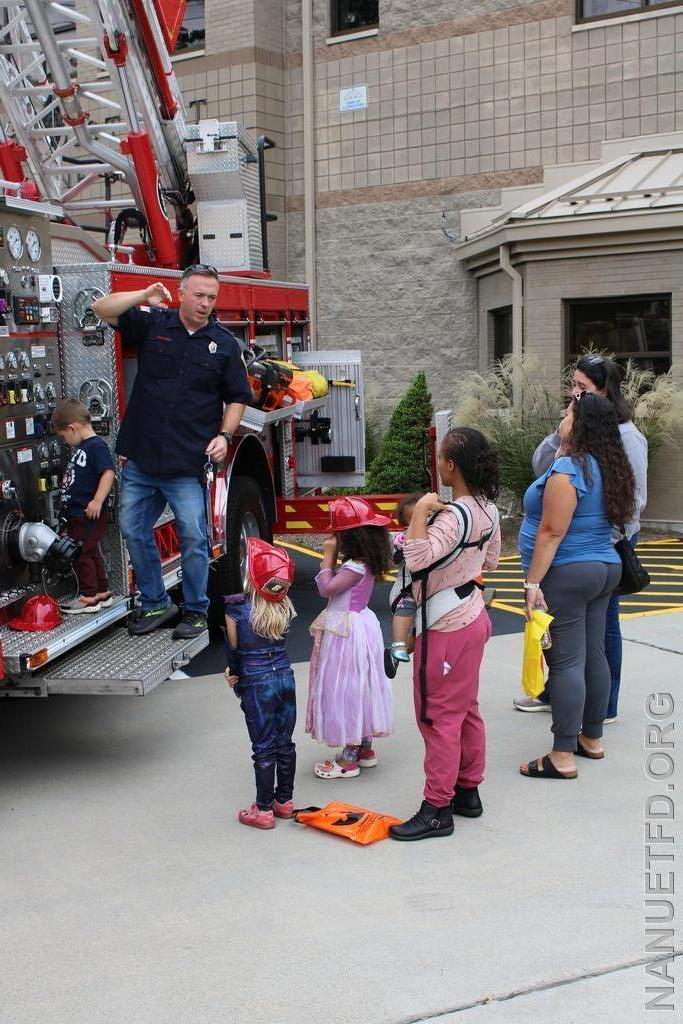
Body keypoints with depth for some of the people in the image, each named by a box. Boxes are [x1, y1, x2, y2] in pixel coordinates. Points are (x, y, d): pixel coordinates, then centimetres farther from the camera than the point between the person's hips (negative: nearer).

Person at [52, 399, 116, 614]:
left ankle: (89, 596, 5)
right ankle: (102, 592, 26)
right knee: (91, 553, 16)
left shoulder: (97, 446, -15)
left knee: (81, 554, -4)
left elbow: (108, 473, -25)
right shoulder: (80, 448, 16)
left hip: (90, 515, -10)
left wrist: (97, 501, -34)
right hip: (76, 514, 10)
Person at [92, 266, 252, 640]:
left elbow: (236, 398, 7)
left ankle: (196, 611, 16)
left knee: (193, 537, 0)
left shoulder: (224, 343, 3)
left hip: (188, 464, -2)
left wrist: (224, 435, -8)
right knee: (133, 531, 10)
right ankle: (155, 604, 25)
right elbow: (103, 309, -3)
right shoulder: (153, 323, 4)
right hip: (140, 459, 3)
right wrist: (144, 296, -16)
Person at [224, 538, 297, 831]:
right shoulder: (285, 608, -3)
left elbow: (234, 648, -7)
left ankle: (264, 810, 13)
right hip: (285, 677, 4)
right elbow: (277, 640, 2)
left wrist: (234, 675, 12)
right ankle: (284, 801, 27)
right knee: (285, 743, 14)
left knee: (264, 749, 4)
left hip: (257, 685, -4)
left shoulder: (237, 609, -17)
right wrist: (238, 671, 8)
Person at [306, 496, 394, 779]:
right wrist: (331, 558, 2)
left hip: (347, 635, -10)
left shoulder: (356, 567, -22)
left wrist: (327, 557, -15)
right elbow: (334, 587, 9)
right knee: (357, 688, 17)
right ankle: (364, 749, 28)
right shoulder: (361, 563, 6)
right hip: (357, 627, 10)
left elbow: (327, 589, -24)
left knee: (347, 690, -2)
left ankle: (349, 759, 5)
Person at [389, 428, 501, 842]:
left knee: (439, 715, -3)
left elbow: (418, 559, -39)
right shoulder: (488, 510, 4)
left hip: (446, 627, -9)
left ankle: (437, 810, 3)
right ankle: (468, 791, 28)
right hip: (472, 616, 9)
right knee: (466, 709, 18)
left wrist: (421, 510, -33)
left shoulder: (453, 516, -24)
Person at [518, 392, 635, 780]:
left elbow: (551, 532, -20)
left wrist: (533, 581, -18)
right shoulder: (609, 469, 10)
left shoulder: (567, 469, -17)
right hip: (604, 569, 9)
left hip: (566, 575, -9)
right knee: (594, 656, 14)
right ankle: (592, 738, 25)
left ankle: (563, 756, -5)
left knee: (566, 662, -7)